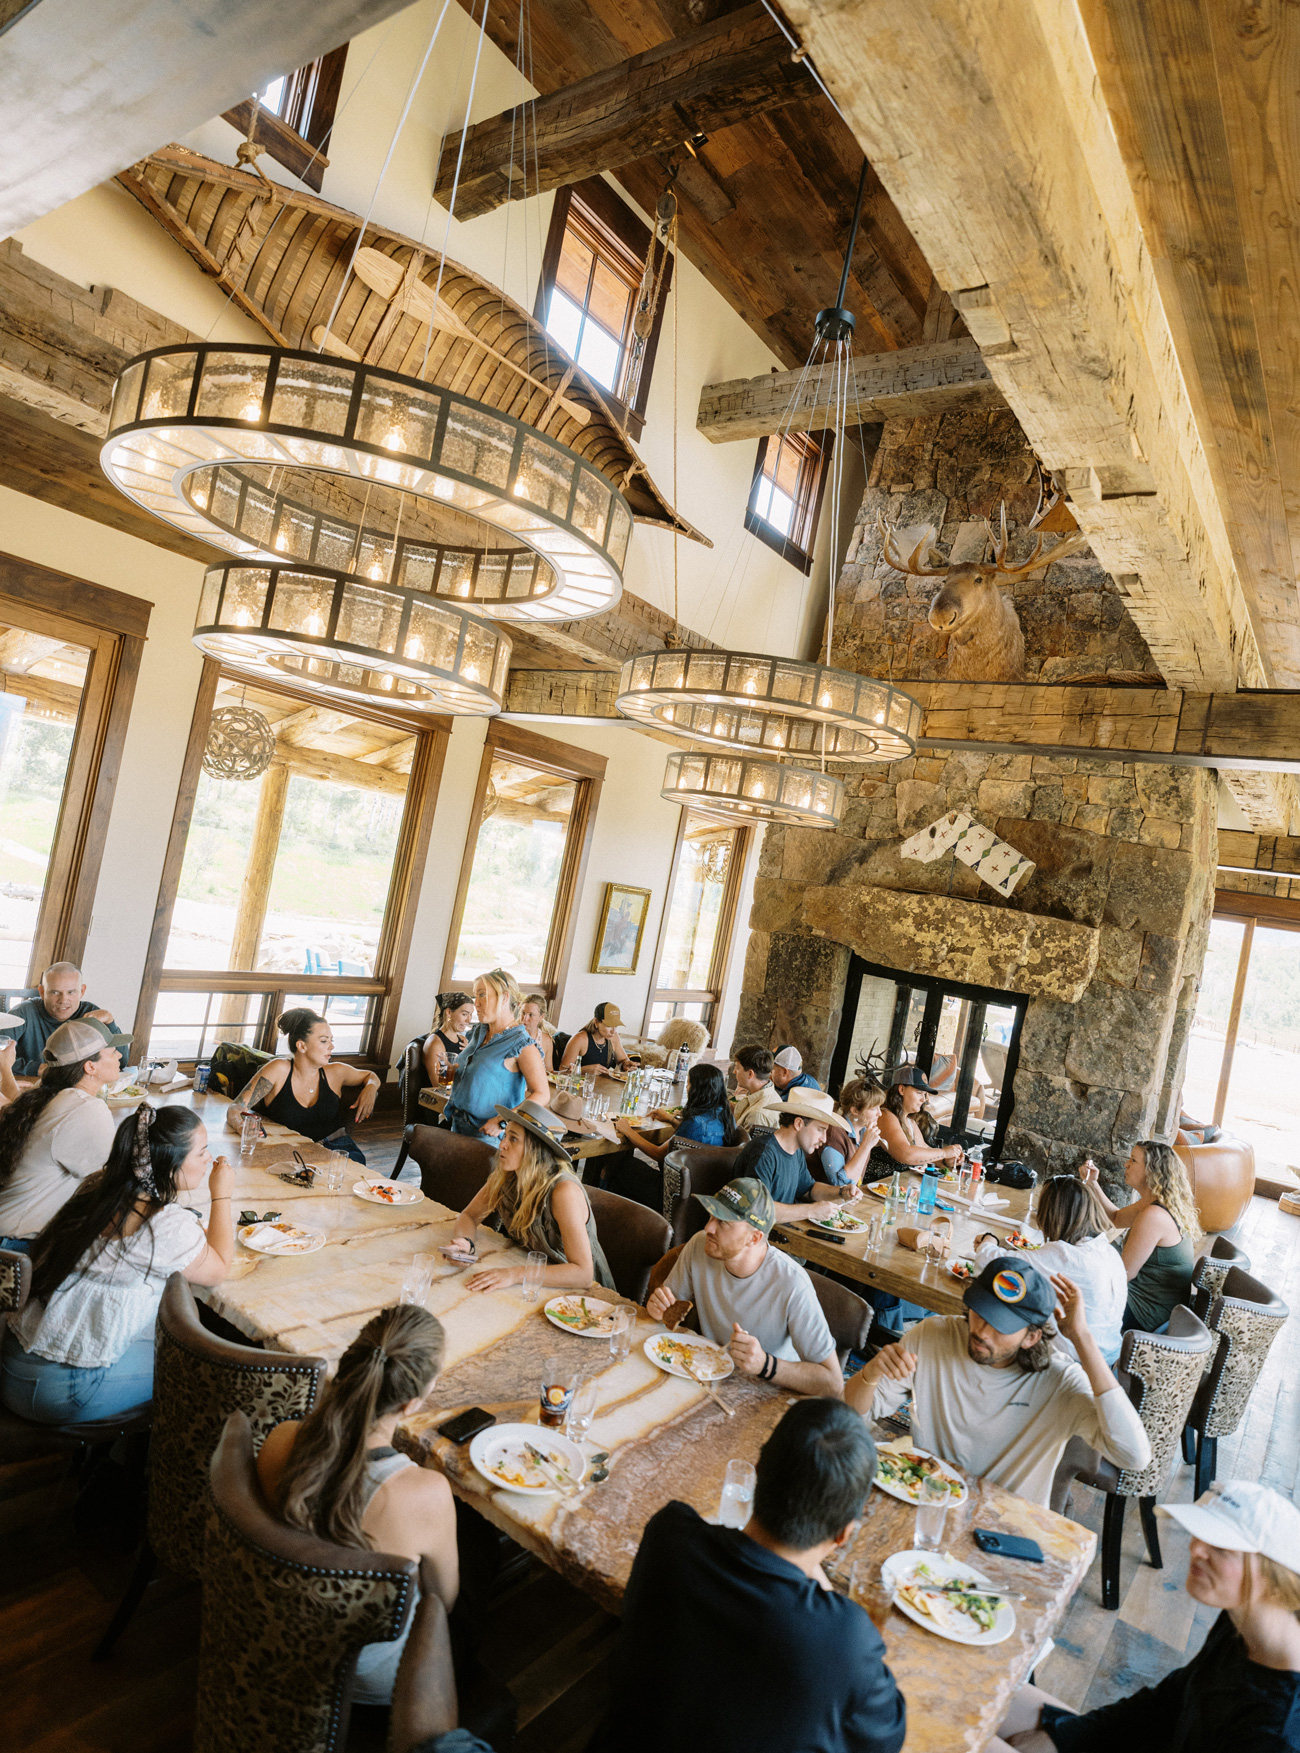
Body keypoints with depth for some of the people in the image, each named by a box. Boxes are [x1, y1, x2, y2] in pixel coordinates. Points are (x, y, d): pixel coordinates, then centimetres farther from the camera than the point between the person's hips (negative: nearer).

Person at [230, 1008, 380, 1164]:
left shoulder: (335, 1072, 6)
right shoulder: (279, 1070, -4)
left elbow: (370, 1076, 27)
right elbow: (235, 1110, -7)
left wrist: (370, 1088, 2)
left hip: (337, 1148, 3)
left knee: (355, 1158, -33)